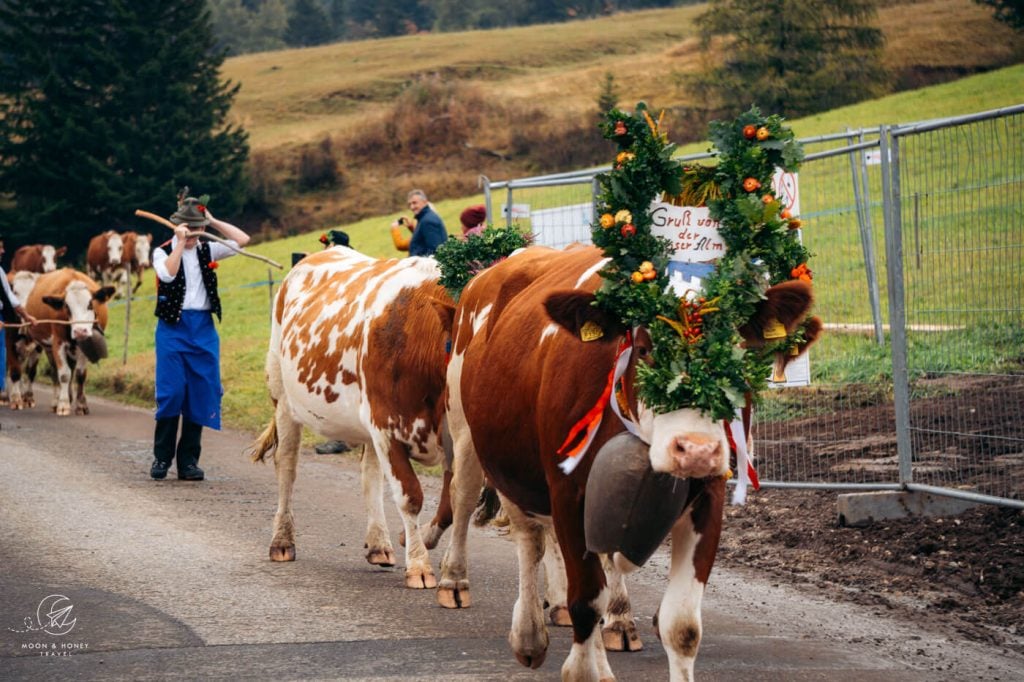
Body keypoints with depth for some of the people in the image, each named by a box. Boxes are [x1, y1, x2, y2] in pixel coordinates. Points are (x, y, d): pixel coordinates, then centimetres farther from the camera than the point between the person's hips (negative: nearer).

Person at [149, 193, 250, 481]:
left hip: (203, 328, 3)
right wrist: (180, 242, -17)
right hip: (173, 327, -3)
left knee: (201, 393, 0)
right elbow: (168, 274, -19)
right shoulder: (163, 252, 2)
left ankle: (189, 460, 6)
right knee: (171, 391, -7)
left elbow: (242, 239, 5)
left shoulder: (207, 250, 11)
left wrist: (213, 221, 2)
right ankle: (161, 457, 4)